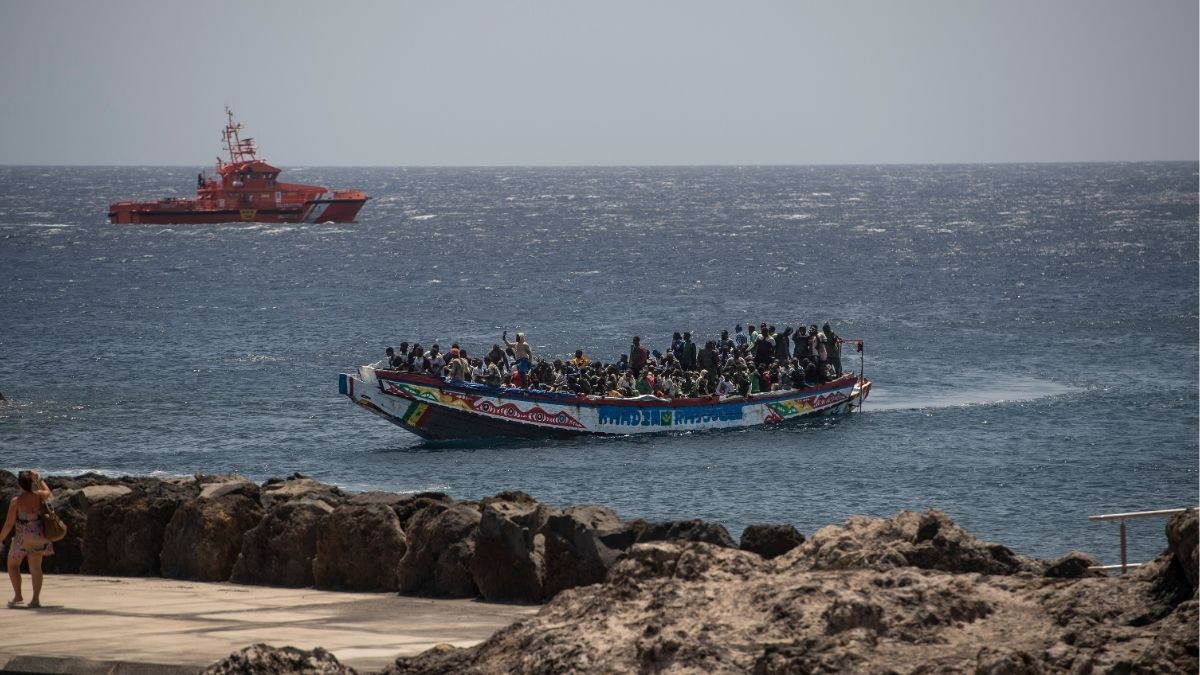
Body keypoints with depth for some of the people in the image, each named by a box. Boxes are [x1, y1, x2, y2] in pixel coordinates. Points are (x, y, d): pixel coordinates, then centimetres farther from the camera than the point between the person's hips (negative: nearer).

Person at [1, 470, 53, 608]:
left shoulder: (16, 501, -17)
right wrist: (39, 480, 26)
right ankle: (36, 598, 5)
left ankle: (18, 595, 7)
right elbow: (48, 494, 21)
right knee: (36, 567, 11)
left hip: (23, 538, -4)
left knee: (13, 565, 16)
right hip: (39, 536, 4)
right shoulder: (38, 496, -6)